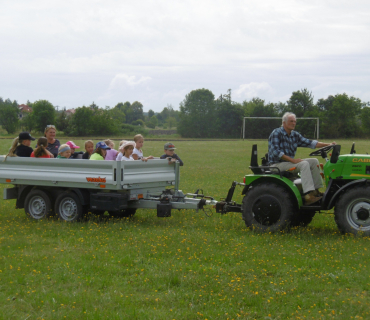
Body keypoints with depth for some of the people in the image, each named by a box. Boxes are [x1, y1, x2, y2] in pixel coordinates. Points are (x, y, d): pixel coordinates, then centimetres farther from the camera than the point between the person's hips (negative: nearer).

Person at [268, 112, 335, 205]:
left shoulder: (295, 135, 12)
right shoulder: (276, 133, -12)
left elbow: (309, 143, 9)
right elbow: (275, 152, -21)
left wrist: (328, 145, -2)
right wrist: (292, 160, -26)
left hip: (289, 162, 9)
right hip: (277, 164, -9)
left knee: (314, 161, 0)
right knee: (304, 164, -28)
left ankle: (316, 191, -6)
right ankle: (308, 195, -39)